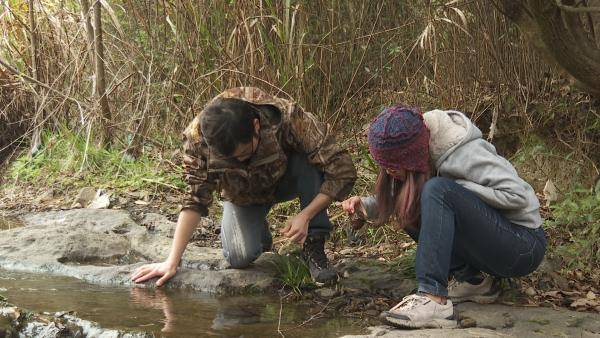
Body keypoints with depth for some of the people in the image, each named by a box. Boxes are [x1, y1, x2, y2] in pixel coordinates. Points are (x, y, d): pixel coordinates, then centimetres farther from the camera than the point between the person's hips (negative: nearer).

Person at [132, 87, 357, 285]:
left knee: (311, 161, -34)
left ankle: (314, 246, -19)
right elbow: (195, 201, -23)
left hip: (286, 180, -1)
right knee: (239, 257, -24)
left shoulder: (288, 118, -38)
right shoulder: (198, 138, -32)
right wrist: (172, 262, -26)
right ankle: (260, 233, 13)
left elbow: (343, 172, -33)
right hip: (242, 195, 1)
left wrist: (305, 216, -39)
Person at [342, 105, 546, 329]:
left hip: (525, 245, -9)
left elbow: (518, 195, -25)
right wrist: (364, 205, -10)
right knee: (409, 210, 0)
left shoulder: (463, 153, -21)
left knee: (438, 190, -27)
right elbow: (391, 205, 11)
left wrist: (455, 190, -20)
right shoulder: (420, 158, 1)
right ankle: (473, 280, 1)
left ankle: (433, 300, -35)